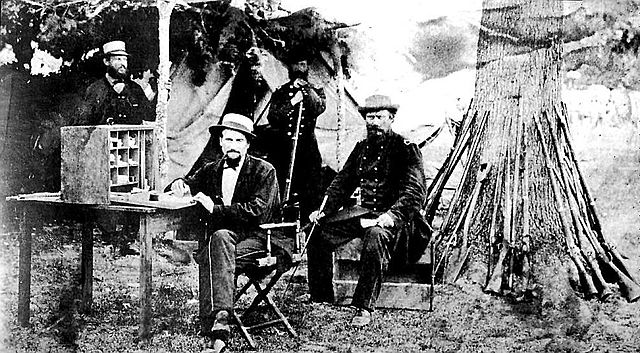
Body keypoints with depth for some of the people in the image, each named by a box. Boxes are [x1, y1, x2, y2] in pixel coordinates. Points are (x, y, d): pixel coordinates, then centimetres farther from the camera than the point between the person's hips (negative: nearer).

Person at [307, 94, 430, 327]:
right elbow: (342, 183, 16)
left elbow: (415, 192, -15)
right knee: (319, 232, -10)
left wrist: (393, 214, -31)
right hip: (364, 212, 7)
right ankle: (321, 301, -1)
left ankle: (364, 308, -30)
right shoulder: (361, 148, 15)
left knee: (376, 236, -38)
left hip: (396, 217, -6)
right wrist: (323, 211, 0)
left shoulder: (405, 149, -5)